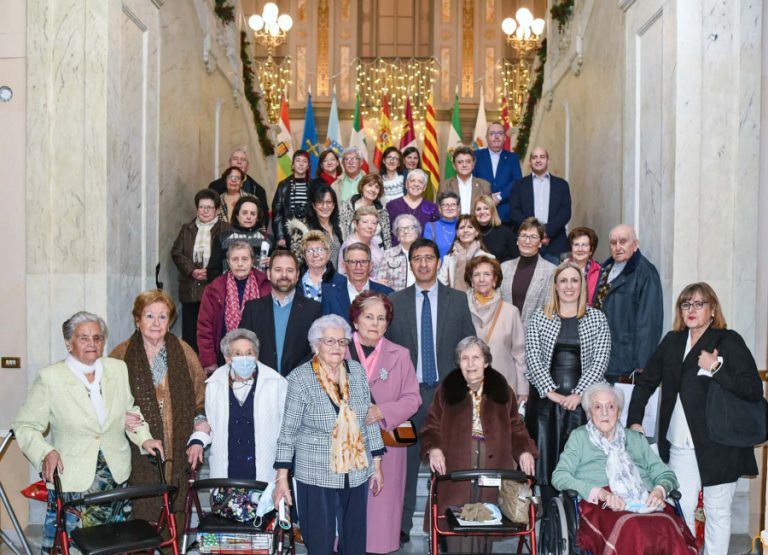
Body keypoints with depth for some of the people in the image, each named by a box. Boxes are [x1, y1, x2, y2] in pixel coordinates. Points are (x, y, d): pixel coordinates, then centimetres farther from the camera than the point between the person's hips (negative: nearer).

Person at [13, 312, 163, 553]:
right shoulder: (50, 378, -7)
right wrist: (45, 453, -20)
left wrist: (143, 438, 3)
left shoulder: (119, 369, 5)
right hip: (71, 480, -3)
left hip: (117, 478, 4)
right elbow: (25, 426, -4)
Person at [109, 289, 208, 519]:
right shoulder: (121, 355, 4)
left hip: (178, 451, 2)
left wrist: (201, 419, 3)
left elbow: (201, 390, 17)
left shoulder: (183, 352, 9)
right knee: (142, 510, -6)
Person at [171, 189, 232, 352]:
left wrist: (210, 272, -16)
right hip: (190, 290, 3)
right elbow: (176, 252, 7)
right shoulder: (187, 229, 15)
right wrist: (192, 271, -9)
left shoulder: (225, 230, 3)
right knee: (189, 331, 4)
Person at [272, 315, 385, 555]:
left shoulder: (357, 371, 2)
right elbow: (288, 431, -6)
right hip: (316, 475, -3)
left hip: (357, 473, 4)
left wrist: (377, 465, 9)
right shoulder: (300, 378, -8)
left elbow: (370, 421, 8)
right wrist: (282, 478, -8)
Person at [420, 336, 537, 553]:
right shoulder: (446, 390, 8)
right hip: (456, 469, -1)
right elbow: (431, 427, 6)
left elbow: (516, 427, 11)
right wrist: (434, 449, -12)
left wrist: (525, 451, -5)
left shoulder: (502, 390, 12)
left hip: (492, 468, 1)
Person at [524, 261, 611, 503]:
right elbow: (533, 358, 0)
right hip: (545, 398, 1)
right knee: (545, 456, -1)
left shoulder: (597, 318, 7)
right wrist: (552, 392, -9)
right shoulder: (539, 317, 8)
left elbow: (600, 361, 0)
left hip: (582, 400, 0)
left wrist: (578, 394, -10)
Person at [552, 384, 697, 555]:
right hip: (600, 507, -3)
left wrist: (660, 490, 0)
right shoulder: (579, 437, 19)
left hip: (644, 506, 3)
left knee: (668, 529, -34)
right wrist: (600, 493, -10)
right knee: (630, 529, -38)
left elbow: (666, 475, 25)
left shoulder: (635, 439, 28)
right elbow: (559, 476, 6)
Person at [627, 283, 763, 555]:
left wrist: (715, 368, -19)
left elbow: (754, 389, -12)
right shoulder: (673, 341, 11)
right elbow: (645, 382, 18)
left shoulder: (729, 341, -4)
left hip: (717, 445, -4)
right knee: (680, 511, 5)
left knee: (717, 512, 7)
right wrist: (634, 421, 10)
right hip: (680, 445, 4)